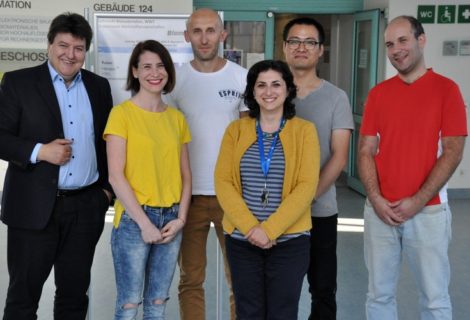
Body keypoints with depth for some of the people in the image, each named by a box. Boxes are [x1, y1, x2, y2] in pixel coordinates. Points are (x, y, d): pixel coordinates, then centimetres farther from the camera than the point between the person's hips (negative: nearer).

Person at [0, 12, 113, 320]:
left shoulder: (99, 86, 10)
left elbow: (108, 141, 15)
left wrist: (108, 187, 7)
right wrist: (39, 152, -18)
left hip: (86, 207, 4)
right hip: (34, 207, -3)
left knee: (75, 293, 12)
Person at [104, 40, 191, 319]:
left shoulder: (176, 118, 9)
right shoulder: (122, 113, -5)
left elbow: (185, 174, 10)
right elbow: (116, 176, -10)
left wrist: (181, 218, -3)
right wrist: (144, 222, -13)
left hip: (171, 220, 5)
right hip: (134, 220, -4)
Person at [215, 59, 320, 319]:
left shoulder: (304, 130, 0)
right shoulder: (236, 130, 6)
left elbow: (306, 186, -9)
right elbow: (223, 182, -2)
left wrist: (269, 229, -16)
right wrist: (250, 227, -14)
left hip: (289, 241, -1)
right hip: (241, 240, 2)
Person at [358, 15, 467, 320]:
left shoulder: (446, 88, -2)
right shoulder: (378, 93, 8)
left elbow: (452, 152, -7)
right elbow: (366, 151, 6)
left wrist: (417, 201, -13)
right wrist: (375, 198, -9)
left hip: (428, 211, -3)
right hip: (379, 211, 3)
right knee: (379, 294, 11)